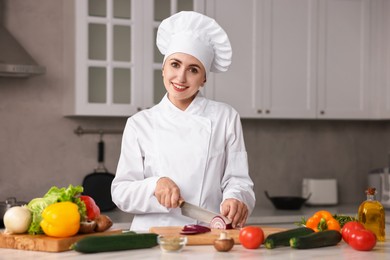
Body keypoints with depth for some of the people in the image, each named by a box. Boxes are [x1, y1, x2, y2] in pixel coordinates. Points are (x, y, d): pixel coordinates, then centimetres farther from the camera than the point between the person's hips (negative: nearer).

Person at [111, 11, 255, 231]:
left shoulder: (225, 118, 8)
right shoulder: (140, 124, 8)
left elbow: (237, 179, 7)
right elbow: (121, 192, 6)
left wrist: (235, 199, -14)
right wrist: (154, 186, -12)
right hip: (153, 236, 0)